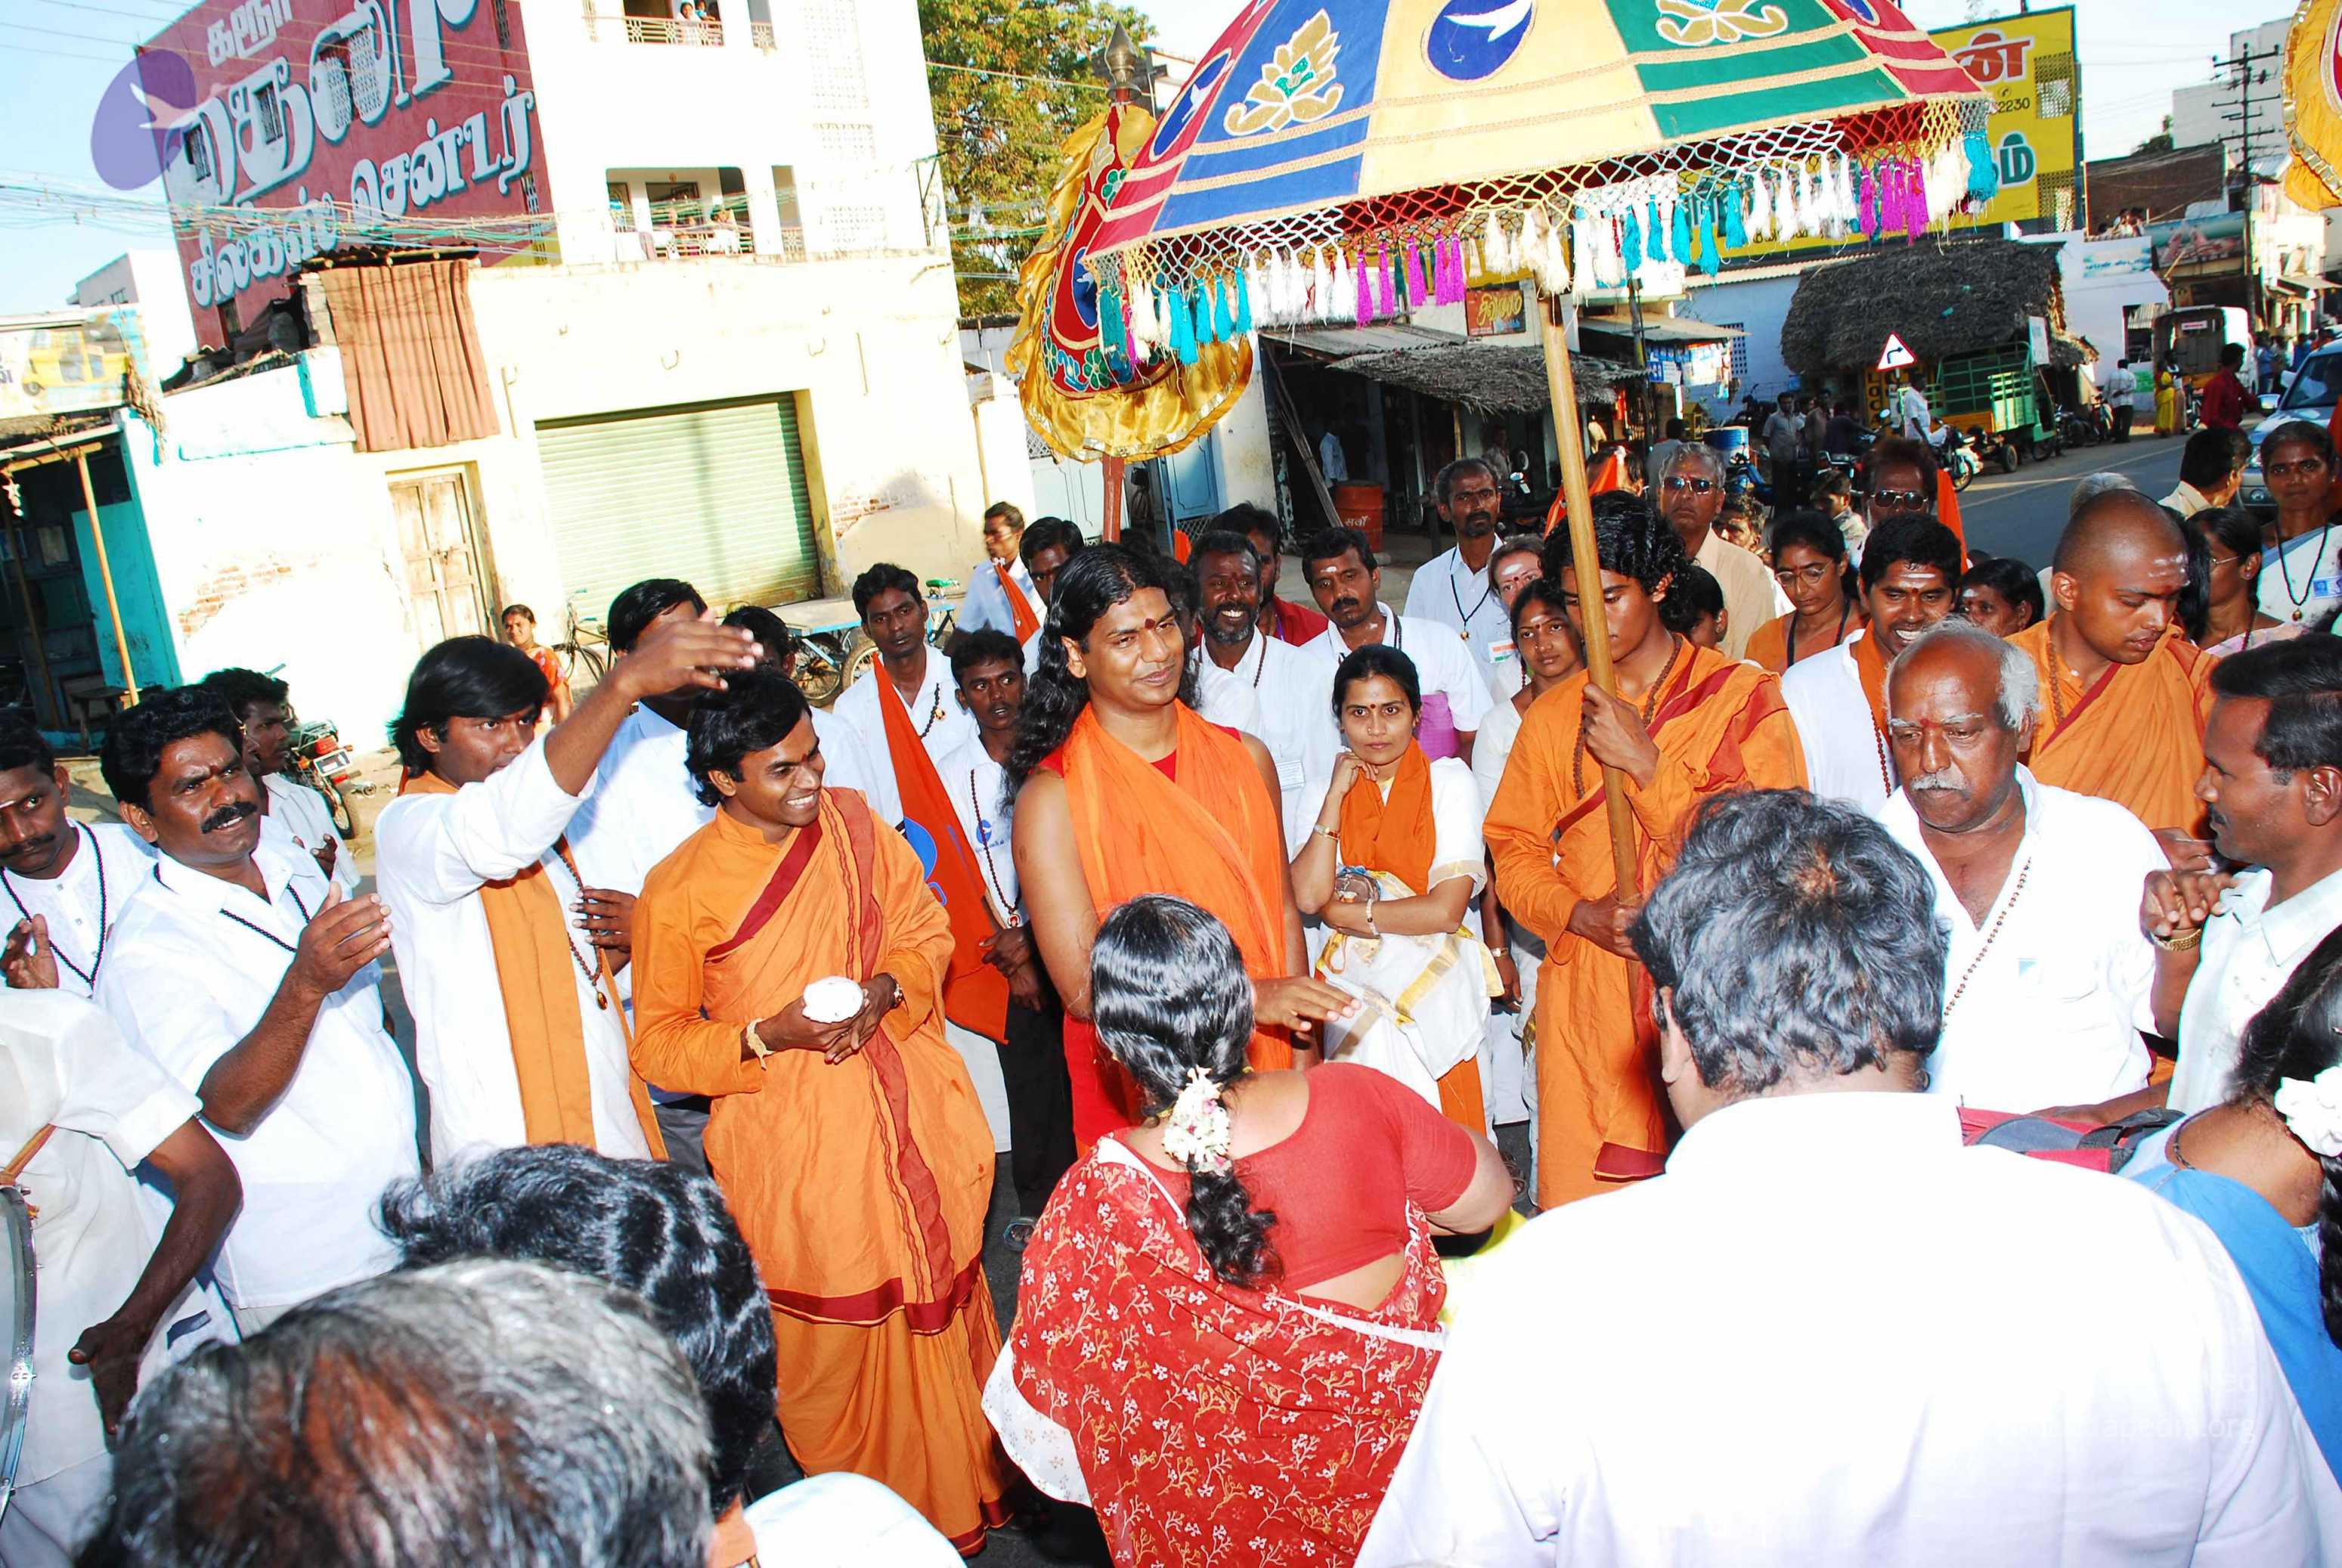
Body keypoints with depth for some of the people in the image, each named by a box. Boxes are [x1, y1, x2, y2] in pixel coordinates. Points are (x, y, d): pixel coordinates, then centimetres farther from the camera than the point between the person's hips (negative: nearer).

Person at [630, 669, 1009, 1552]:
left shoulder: (852, 826, 1)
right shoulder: (679, 893, -10)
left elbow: (927, 930, 10)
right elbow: (659, 1047, -3)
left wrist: (886, 989, -11)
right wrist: (768, 1036, -19)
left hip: (912, 1130, 4)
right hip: (799, 1156, -3)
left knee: (943, 1316, 15)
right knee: (832, 1352, 7)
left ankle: (967, 1495, 38)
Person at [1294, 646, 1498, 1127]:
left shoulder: (1450, 781, -1)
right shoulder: (1323, 791, 7)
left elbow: (1446, 910, -11)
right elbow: (1308, 896, -10)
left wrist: (1347, 912, -8)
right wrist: (1338, 794, -7)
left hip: (1435, 992, -2)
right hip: (1354, 993, 2)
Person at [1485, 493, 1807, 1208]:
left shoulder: (1745, 697, 2)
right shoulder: (1554, 714, 13)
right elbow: (1515, 853, 12)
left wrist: (1646, 764, -13)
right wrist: (1582, 914, -7)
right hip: (1588, 1005, 3)